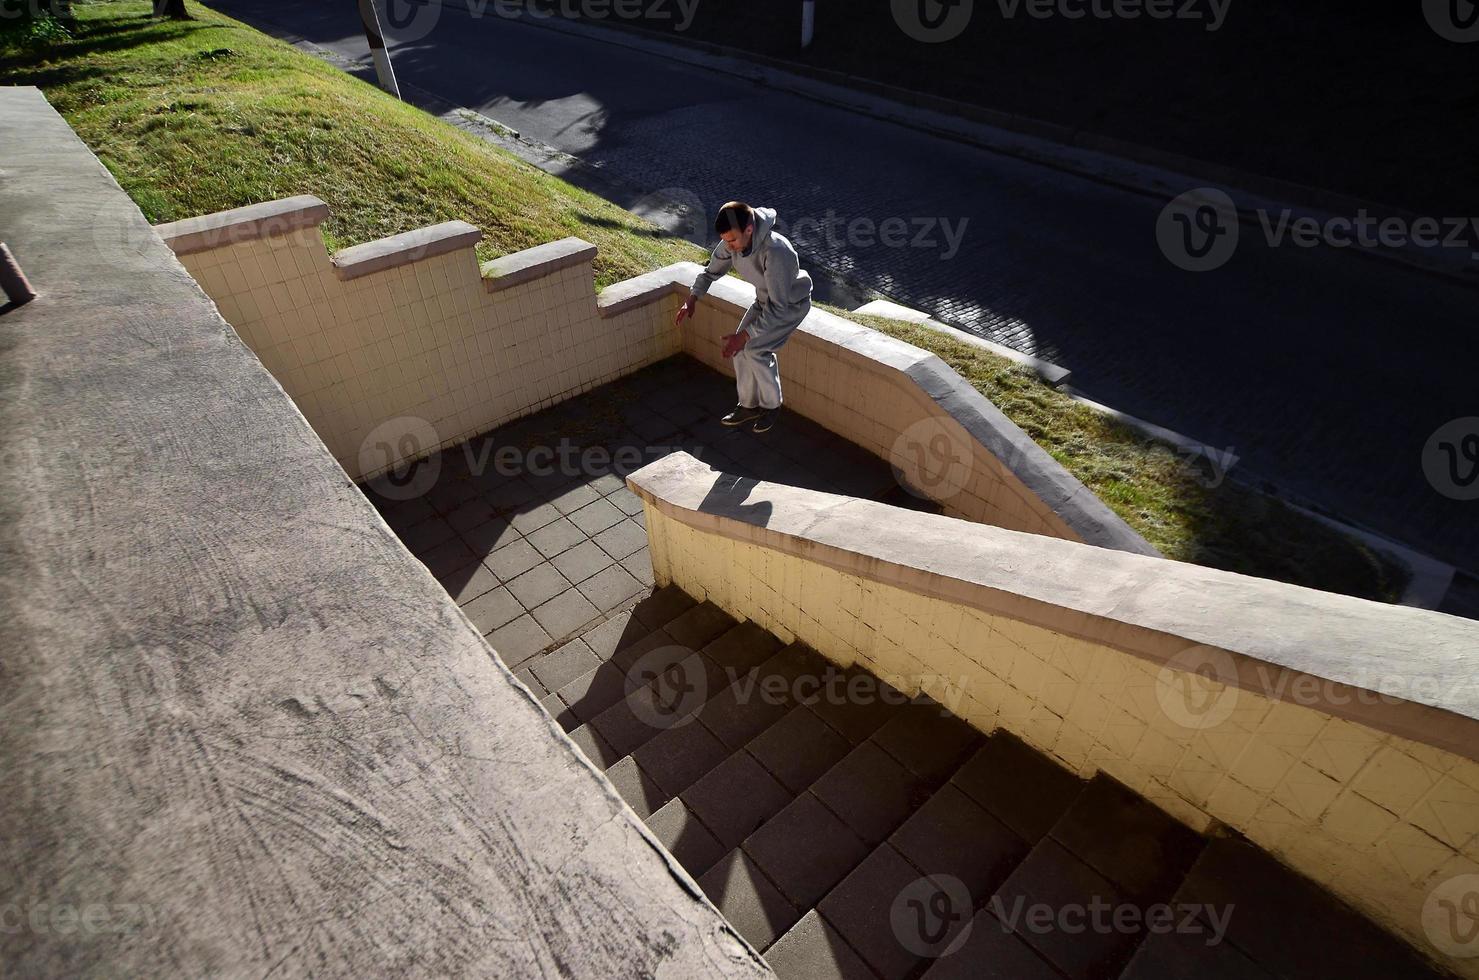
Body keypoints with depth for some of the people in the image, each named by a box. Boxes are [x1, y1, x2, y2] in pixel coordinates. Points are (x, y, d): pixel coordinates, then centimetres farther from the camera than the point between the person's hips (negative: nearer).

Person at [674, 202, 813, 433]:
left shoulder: (775, 252, -41)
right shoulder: (732, 242, -19)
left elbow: (779, 307, -39)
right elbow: (712, 270, 0)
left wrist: (745, 335, -39)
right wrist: (692, 299, -15)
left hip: (792, 303, -7)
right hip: (765, 299, 7)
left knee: (755, 350, -20)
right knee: (740, 349, -3)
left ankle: (771, 405, 3)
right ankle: (749, 405, 15)